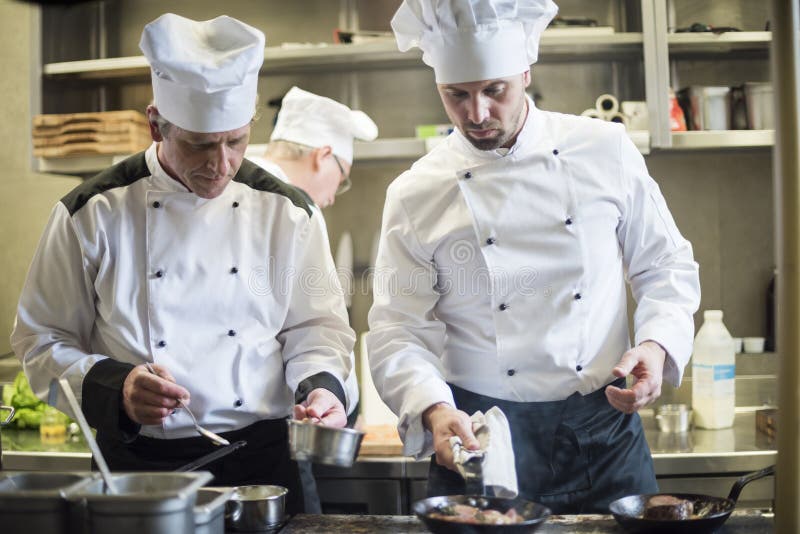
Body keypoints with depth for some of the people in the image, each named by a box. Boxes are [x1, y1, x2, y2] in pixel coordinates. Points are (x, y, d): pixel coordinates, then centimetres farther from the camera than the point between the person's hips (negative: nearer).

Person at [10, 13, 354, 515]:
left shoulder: (286, 213, 0)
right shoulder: (93, 214, -5)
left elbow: (317, 326, 6)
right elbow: (43, 341, 0)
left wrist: (320, 386, -14)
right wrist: (114, 388, -18)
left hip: (260, 456, 1)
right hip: (137, 463, -1)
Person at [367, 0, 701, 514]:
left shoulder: (605, 150, 0)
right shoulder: (415, 195, -3)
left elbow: (666, 266, 8)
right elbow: (398, 330, -4)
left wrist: (657, 345, -9)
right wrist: (434, 409, -21)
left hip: (604, 432, 1)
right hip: (479, 435, -1)